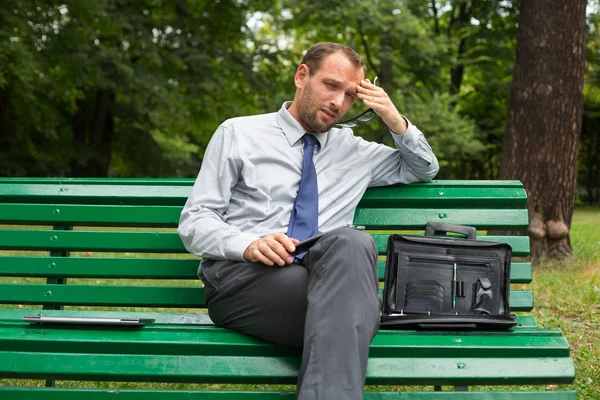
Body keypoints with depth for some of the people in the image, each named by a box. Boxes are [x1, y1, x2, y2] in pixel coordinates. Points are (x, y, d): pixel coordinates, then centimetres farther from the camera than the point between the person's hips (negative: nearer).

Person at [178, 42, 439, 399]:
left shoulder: (351, 149, 26)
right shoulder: (238, 134, 14)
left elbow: (425, 169, 36)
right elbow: (194, 221, 6)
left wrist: (396, 121, 15)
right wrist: (249, 245, -16)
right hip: (242, 275, -3)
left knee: (353, 243, -37)